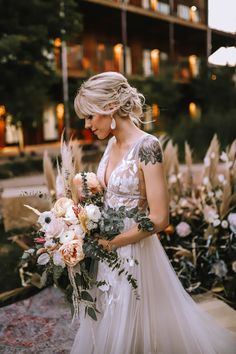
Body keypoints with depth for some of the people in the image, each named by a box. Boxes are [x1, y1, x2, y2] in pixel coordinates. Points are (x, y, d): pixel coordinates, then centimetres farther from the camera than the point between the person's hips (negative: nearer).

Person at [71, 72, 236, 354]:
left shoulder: (146, 146, -20)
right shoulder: (112, 144, 4)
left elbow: (159, 219, -22)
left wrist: (109, 243, -18)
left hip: (132, 250, -7)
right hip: (108, 246, 8)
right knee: (104, 326, 22)